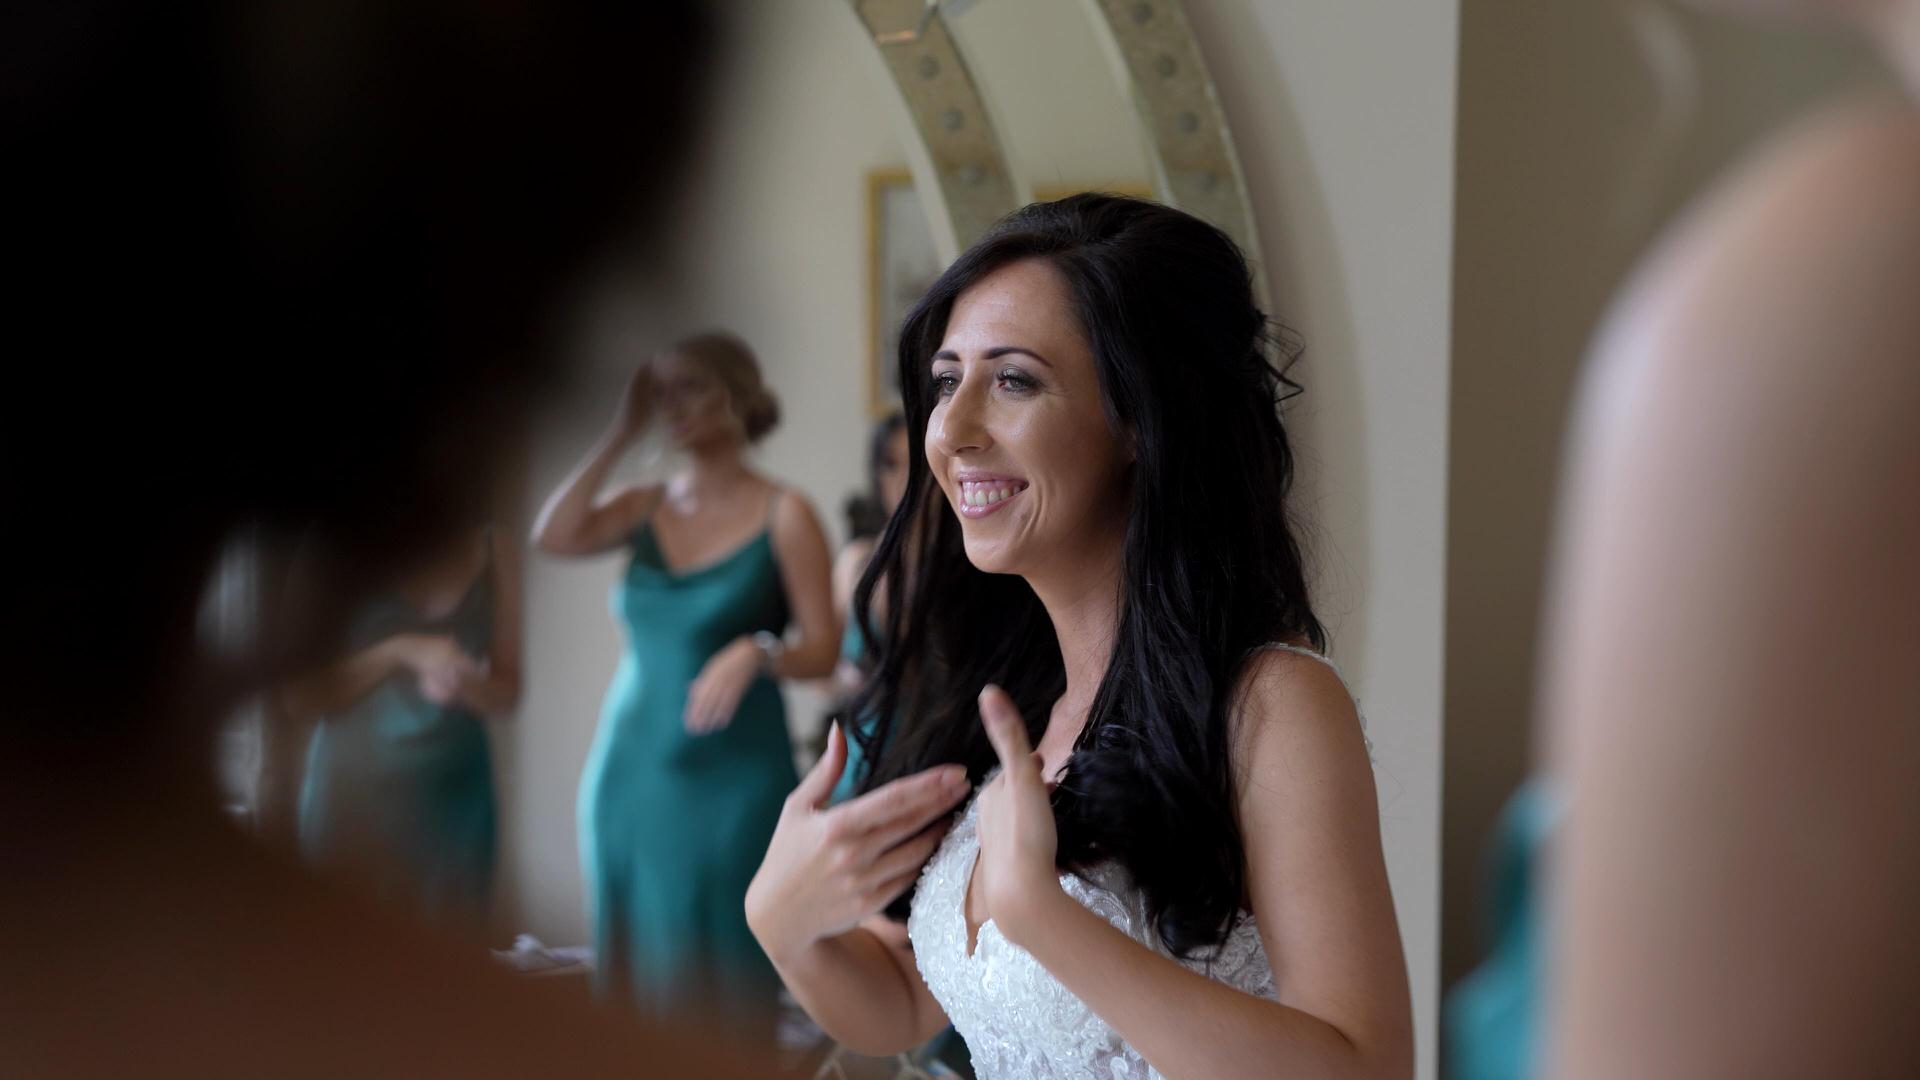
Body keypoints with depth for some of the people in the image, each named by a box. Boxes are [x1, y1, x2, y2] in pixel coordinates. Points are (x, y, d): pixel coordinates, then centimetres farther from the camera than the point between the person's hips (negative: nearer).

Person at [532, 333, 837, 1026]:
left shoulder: (784, 516, -2)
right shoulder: (646, 508, 10)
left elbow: (822, 652, -6)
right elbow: (555, 536, -9)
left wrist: (757, 651, -27)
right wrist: (623, 432, -4)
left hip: (732, 779, -4)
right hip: (629, 769, 4)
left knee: (724, 983, -2)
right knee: (632, 975, 9)